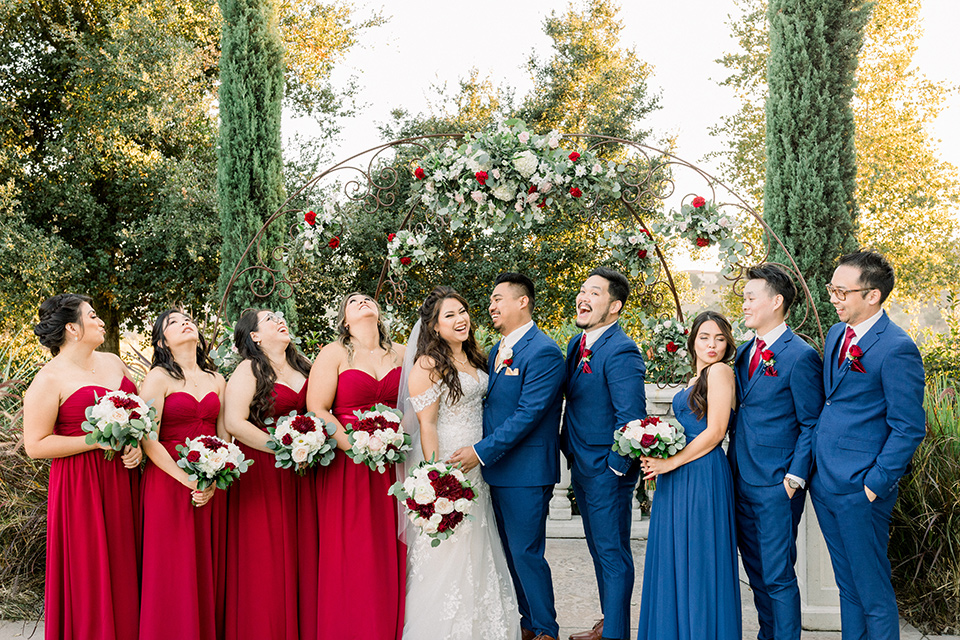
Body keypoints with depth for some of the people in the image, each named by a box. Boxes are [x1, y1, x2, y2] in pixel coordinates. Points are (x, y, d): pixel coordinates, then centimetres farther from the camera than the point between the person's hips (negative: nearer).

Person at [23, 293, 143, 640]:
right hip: (80, 485, -6)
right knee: (89, 575, 0)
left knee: (126, 566, 10)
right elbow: (35, 444, -12)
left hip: (123, 479, 6)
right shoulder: (49, 378, -10)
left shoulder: (113, 362, 10)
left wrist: (137, 446, -1)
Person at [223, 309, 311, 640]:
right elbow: (234, 422, -15)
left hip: (299, 471, 5)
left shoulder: (302, 366, 13)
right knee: (264, 557, -2)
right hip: (261, 468, -5)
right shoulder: (249, 370, -5)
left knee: (295, 554, 6)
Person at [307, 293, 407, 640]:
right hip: (347, 465, -3)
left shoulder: (401, 353, 12)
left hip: (395, 465, 3)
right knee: (350, 555, -2)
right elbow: (316, 410, -6)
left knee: (392, 552, 5)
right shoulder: (334, 354, 1)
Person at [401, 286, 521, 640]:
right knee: (447, 556, 0)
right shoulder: (429, 365, -14)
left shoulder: (475, 359, 10)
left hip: (476, 465, 8)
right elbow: (426, 425, -16)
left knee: (477, 551, 16)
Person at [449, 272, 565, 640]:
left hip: (526, 472, -9)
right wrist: (483, 453, 4)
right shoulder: (497, 351, 13)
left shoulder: (543, 353, -15)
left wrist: (482, 452, -20)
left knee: (526, 553, -2)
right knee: (512, 552, 16)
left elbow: (527, 414, -20)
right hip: (498, 470, 9)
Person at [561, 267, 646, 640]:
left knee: (613, 555, 1)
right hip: (582, 467, 9)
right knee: (599, 550, 20)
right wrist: (569, 450, 14)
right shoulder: (577, 344, 9)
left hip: (607, 470, -9)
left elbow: (631, 417, -23)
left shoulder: (621, 352, -20)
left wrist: (615, 467, -18)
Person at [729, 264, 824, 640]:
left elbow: (811, 424, -10)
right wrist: (733, 465, 11)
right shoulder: (744, 352, 12)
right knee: (756, 573, 18)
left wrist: (795, 477, -14)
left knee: (778, 577, -1)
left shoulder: (800, 357, -12)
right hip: (742, 481, 8)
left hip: (776, 486, -8)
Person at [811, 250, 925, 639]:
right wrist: (809, 469, 13)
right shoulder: (836, 334, 10)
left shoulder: (897, 349, -16)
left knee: (873, 593, 4)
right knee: (847, 587, 18)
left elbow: (909, 429, -14)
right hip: (824, 483, 8)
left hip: (860, 490, -8)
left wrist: (874, 485, -14)